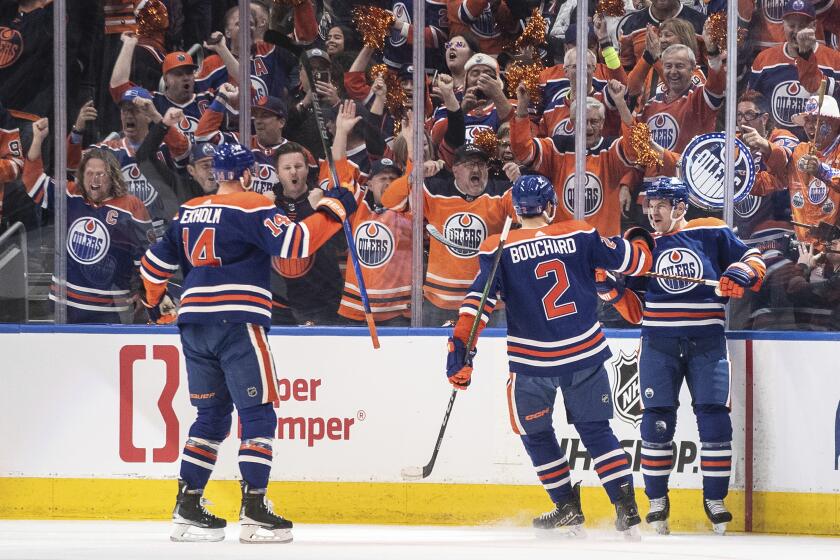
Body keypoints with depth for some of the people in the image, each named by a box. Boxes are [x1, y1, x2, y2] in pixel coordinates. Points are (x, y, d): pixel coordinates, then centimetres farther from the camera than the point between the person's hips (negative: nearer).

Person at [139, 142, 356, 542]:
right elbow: (294, 243, -16)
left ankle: (187, 507, 11)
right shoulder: (253, 207, -4)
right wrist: (333, 210, -6)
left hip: (194, 323, 7)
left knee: (212, 415, 15)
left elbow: (157, 260, 23)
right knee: (258, 414, -3)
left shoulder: (189, 212, 16)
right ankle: (254, 511, -11)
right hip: (237, 321, -7)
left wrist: (155, 301, 40)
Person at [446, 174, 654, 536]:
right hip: (586, 355, 2)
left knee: (535, 433, 20)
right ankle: (627, 509, 4)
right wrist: (641, 242, 30)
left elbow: (479, 300, -13)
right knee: (596, 431, 14)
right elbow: (631, 260, 7)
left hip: (532, 362, -2)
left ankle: (569, 509, 20)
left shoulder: (499, 249, -4)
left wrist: (461, 348, -15)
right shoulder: (580, 235, 0)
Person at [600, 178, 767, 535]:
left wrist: (741, 274, -14)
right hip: (659, 344, 2)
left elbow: (753, 262, 7)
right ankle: (657, 500, 9)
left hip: (707, 343, -2)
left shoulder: (711, 233, 3)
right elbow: (635, 311, 10)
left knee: (714, 418, -4)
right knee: (657, 421, -3)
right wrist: (610, 288, -5)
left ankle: (714, 499, 8)